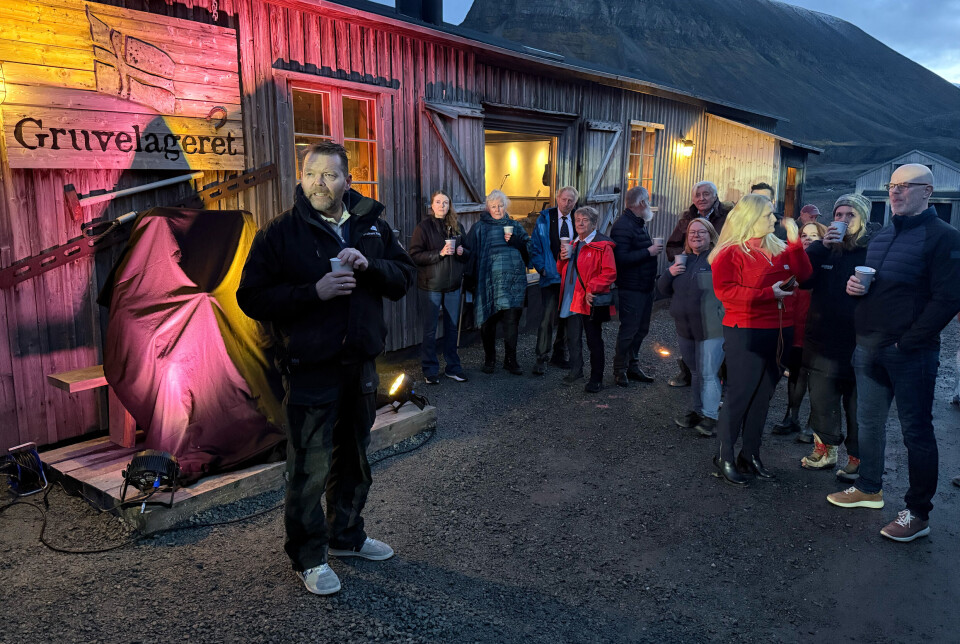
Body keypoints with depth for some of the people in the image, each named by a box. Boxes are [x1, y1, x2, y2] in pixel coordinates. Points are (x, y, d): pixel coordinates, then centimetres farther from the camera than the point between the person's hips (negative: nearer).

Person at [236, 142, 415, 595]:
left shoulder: (372, 226, 7)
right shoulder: (280, 233, -7)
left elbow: (405, 277, 7)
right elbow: (252, 299, -11)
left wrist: (371, 266, -13)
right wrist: (314, 291, -23)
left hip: (361, 363, 5)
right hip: (310, 367, -5)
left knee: (353, 457, 19)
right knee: (309, 469, 1)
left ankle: (346, 535, 39)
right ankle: (308, 557, 20)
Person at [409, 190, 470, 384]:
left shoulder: (456, 227, 11)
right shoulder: (424, 227, -4)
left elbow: (467, 256, 19)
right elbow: (415, 255, -12)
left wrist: (461, 252, -4)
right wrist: (440, 253, -20)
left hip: (453, 285, 5)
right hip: (431, 285, -4)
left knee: (452, 328, 11)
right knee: (430, 330, 2)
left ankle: (452, 367, 22)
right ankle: (430, 370, 12)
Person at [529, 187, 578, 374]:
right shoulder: (544, 219, 1)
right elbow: (535, 246, 1)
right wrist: (542, 268, -9)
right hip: (551, 275, -3)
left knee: (567, 317, 10)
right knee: (548, 318, -10)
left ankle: (559, 355, 25)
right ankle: (541, 359, -1)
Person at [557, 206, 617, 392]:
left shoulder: (602, 246, -8)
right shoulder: (573, 245, 16)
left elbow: (610, 273, -14)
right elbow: (563, 272, 22)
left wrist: (593, 289, -22)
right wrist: (563, 258, 2)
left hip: (590, 301, -7)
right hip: (572, 300, 7)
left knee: (594, 341, 2)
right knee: (573, 338, 16)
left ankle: (596, 379, 11)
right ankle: (576, 370, 35)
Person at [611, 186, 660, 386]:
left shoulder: (640, 223, 16)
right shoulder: (623, 225, -17)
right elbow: (621, 258, -26)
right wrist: (648, 252, -20)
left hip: (645, 286, 10)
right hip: (631, 288, -10)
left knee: (641, 329, 15)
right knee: (628, 330, -3)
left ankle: (633, 367, 26)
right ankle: (620, 370, 10)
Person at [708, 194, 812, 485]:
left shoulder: (778, 248, 12)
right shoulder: (731, 252, -7)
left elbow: (803, 274, 6)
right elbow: (725, 290, -17)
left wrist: (795, 242, -2)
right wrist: (768, 293, -19)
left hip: (779, 330, 7)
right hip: (745, 332, -7)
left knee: (763, 396, 11)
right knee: (739, 395, -3)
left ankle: (750, 454, 21)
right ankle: (725, 456, 7)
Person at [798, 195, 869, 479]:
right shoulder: (823, 248, 7)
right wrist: (821, 247, -17)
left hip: (857, 342, -3)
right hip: (822, 339, 4)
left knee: (856, 402, 5)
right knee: (822, 399, 13)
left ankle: (856, 458, 19)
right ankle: (824, 450, 29)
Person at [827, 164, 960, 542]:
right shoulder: (882, 236, 15)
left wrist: (908, 342, -19)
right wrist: (854, 286, 1)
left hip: (910, 353, -7)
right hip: (869, 348, 7)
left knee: (916, 431, 1)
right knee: (869, 422, 15)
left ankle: (917, 513, 10)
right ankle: (869, 488, 31)